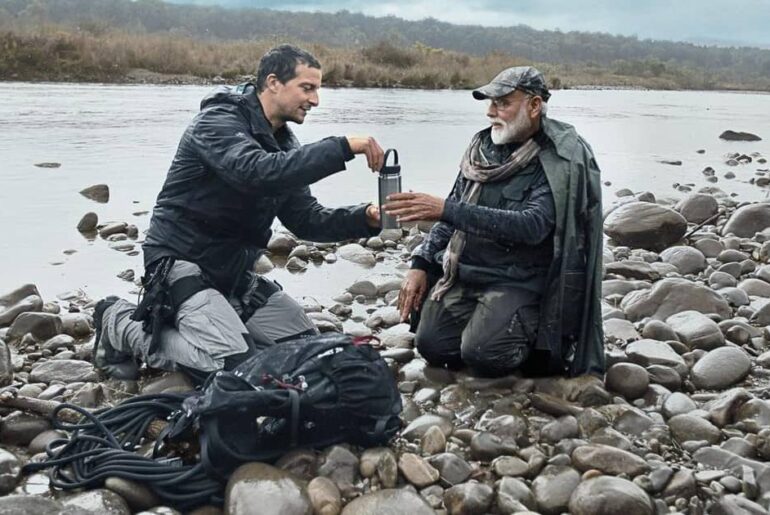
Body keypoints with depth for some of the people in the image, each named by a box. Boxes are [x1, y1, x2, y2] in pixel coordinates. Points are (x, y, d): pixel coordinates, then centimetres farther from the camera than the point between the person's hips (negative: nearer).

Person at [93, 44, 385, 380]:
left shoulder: (283, 144, 9)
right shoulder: (218, 122, -17)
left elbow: (308, 220, 5)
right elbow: (258, 172, -38)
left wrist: (365, 219, -13)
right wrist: (343, 148, -38)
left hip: (234, 272, 9)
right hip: (181, 263, -9)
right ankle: (125, 328, -2)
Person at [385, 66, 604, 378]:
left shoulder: (559, 162, -13)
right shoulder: (483, 147, 4)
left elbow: (532, 226, -27)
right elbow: (452, 215, 14)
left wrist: (446, 210, -32)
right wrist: (421, 265, 2)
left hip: (517, 280, -5)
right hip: (463, 272, 5)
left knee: (484, 355, -23)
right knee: (432, 346, -9)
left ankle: (533, 339, 7)